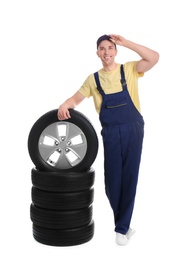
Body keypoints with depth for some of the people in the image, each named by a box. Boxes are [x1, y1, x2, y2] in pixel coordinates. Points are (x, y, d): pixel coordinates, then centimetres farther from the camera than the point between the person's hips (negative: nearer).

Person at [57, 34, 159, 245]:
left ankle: (122, 227, 14)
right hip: (110, 133, 2)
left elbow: (154, 58, -11)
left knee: (129, 178, 2)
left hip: (133, 130, -2)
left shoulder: (129, 69, 2)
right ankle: (123, 223, 27)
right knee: (112, 180, 5)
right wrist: (65, 105, -17)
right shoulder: (93, 79, 8)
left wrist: (125, 43, -12)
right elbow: (77, 97, 7)